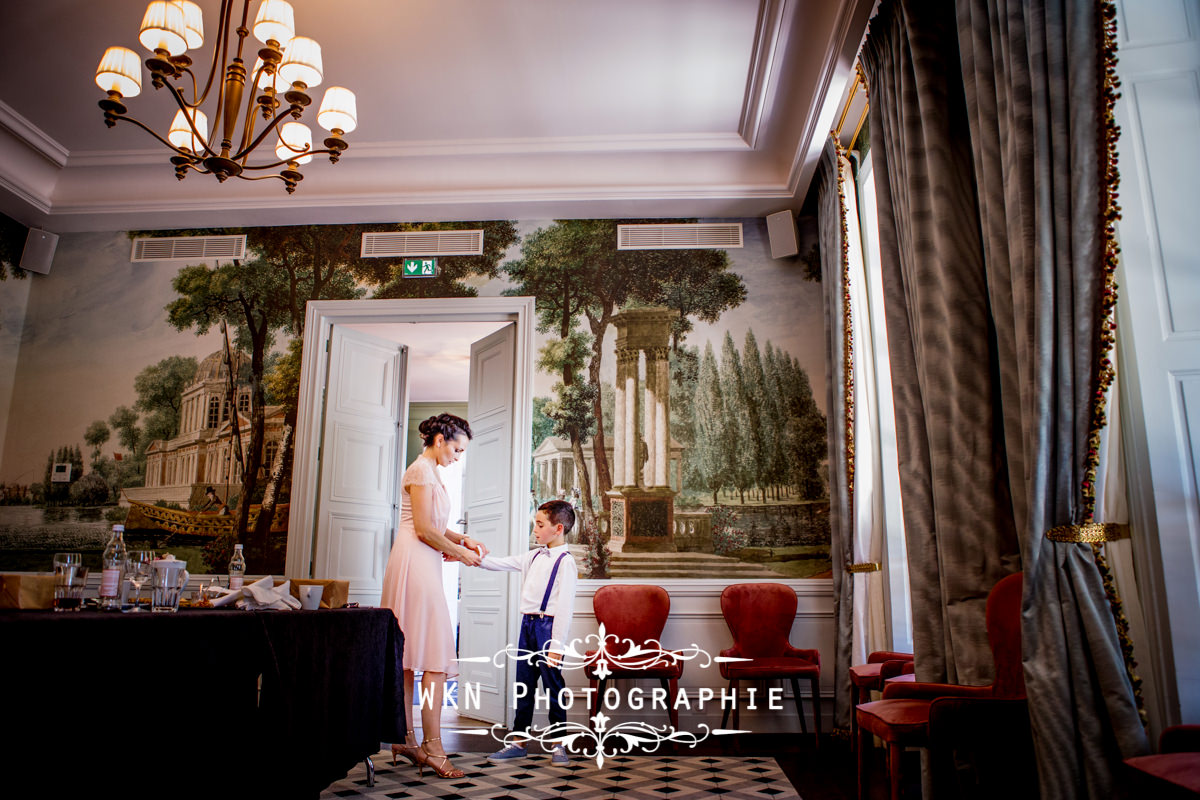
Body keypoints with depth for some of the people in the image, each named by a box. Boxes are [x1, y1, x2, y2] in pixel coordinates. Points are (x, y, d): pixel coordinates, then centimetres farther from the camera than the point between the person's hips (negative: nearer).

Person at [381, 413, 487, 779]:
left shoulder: (431, 472, 20)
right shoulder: (420, 470, -10)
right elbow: (424, 529, -16)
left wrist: (461, 539, 9)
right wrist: (461, 553, -6)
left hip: (424, 566, 10)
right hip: (415, 564, -10)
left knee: (410, 653, 11)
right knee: (435, 655, -10)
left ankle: (405, 738, 17)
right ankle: (432, 747, -8)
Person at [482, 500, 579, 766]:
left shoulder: (565, 561, -12)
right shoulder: (534, 556, 11)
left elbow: (564, 606, -15)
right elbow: (503, 563, 18)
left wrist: (556, 646, -17)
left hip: (548, 626, -7)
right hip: (527, 624, 7)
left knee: (552, 686, 2)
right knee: (523, 685, 12)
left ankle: (558, 745, 17)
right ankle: (519, 741, 23)